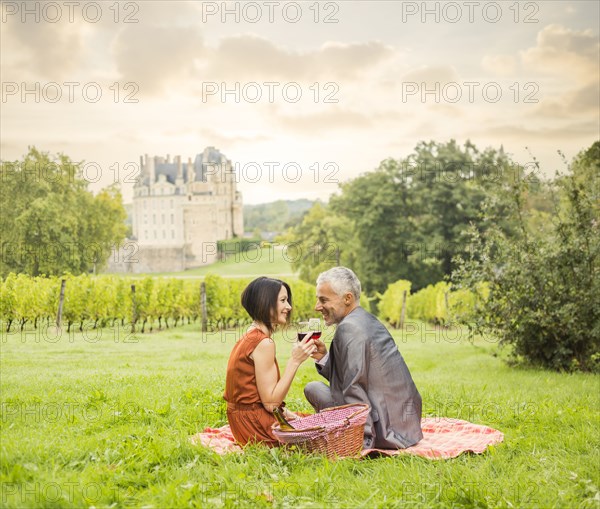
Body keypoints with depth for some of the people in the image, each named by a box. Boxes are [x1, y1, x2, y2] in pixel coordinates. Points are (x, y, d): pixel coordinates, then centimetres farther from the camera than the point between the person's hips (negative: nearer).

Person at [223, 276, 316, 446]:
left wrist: (285, 412, 3)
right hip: (254, 424, -9)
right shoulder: (264, 343, -20)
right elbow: (270, 402, -19)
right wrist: (295, 361, -21)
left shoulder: (250, 335, 9)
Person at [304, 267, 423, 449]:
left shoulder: (348, 328, -17)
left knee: (313, 389, -5)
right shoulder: (368, 320, 13)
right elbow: (345, 376, 17)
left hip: (387, 429, -9)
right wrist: (324, 357, 3)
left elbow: (354, 388, -20)